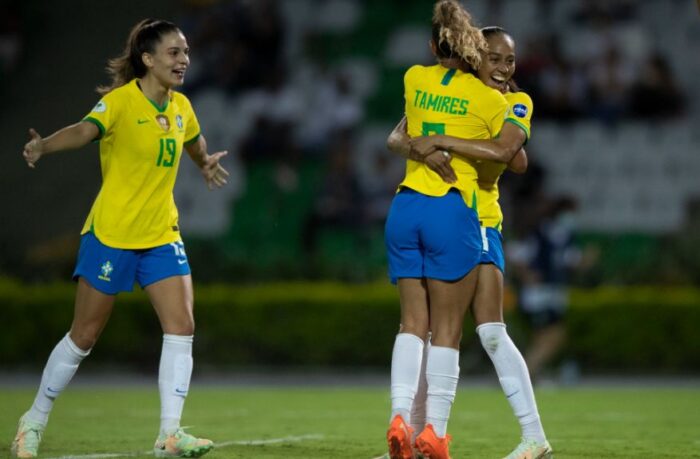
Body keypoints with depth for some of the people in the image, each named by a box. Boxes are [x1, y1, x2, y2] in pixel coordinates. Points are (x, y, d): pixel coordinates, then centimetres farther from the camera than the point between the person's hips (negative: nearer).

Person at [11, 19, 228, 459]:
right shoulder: (121, 100, -17)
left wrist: (206, 163, 48)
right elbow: (86, 130, -36)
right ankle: (35, 421, 23)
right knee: (84, 336, 4)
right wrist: (44, 146, -56)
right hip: (110, 234, -5)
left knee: (182, 327, -11)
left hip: (162, 234, 6)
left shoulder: (181, 107, 4)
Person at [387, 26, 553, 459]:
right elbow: (396, 138, -11)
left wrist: (440, 140, -28)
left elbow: (504, 151, -24)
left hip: (478, 223, -3)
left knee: (491, 332, -12)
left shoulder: (516, 103, -4)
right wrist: (422, 148, -32)